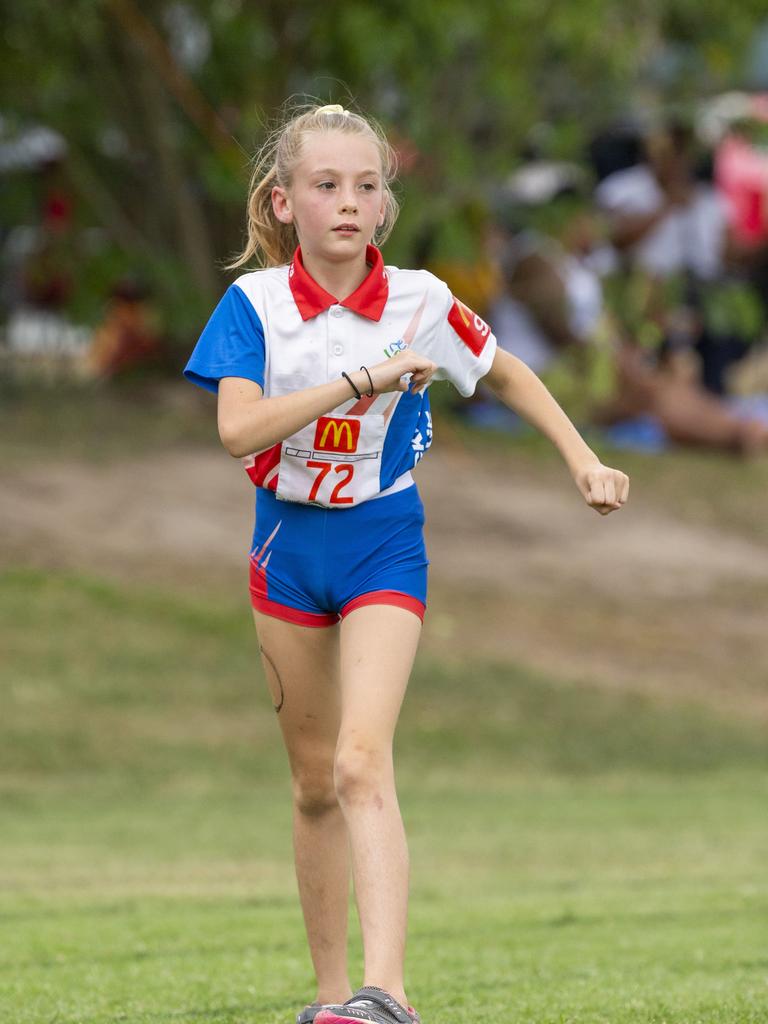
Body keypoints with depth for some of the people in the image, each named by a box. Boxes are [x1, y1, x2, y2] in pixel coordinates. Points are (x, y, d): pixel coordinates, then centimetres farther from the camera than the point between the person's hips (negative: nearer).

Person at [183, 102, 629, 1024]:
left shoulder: (420, 302, -8)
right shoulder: (255, 303, -10)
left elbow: (505, 372, 12)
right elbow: (238, 429, -24)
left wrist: (582, 459, 8)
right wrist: (365, 377, -29)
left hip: (381, 544, -2)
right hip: (288, 543, 2)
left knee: (362, 761, -21)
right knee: (313, 782, 11)